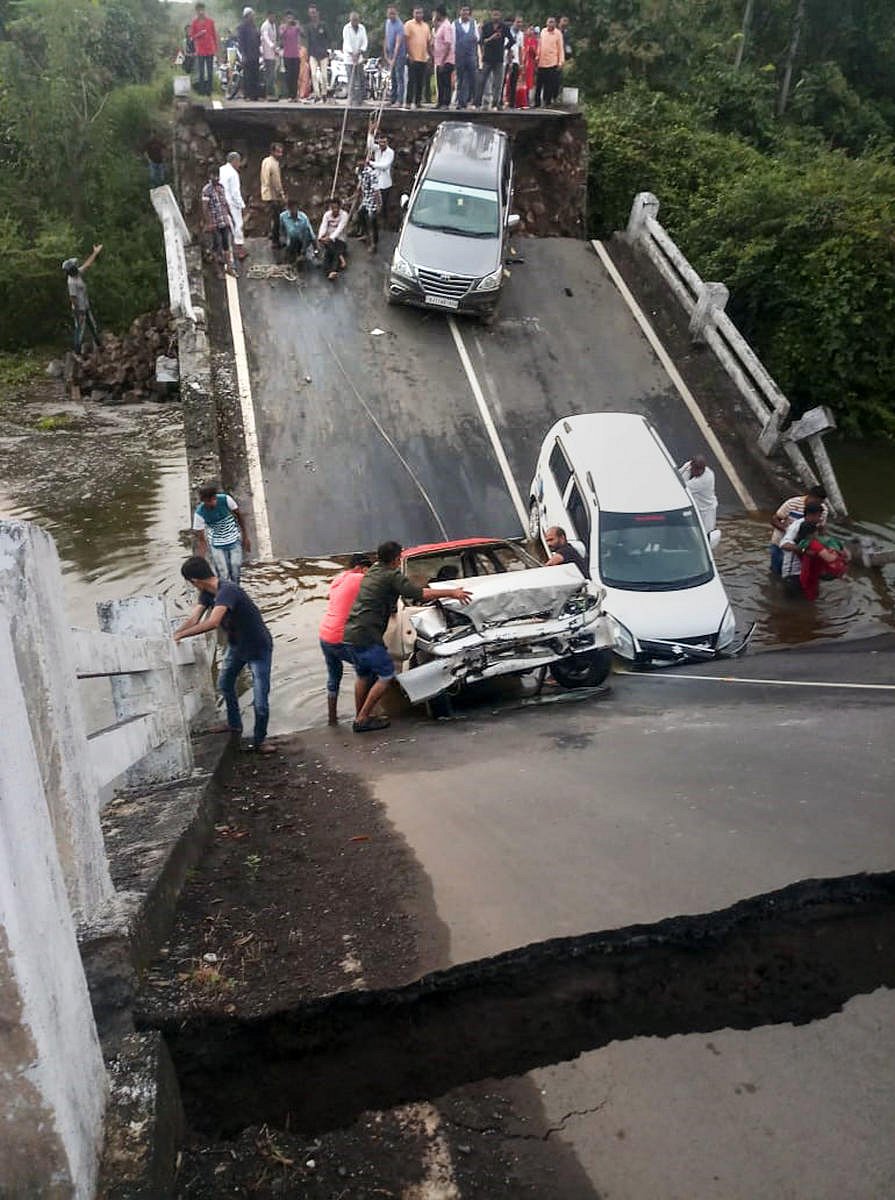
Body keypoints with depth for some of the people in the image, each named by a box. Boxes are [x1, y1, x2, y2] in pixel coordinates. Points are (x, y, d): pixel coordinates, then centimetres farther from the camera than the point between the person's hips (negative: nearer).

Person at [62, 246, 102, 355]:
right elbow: (72, 298, -24)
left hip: (86, 307, 9)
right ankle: (78, 352, 11)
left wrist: (95, 253, 14)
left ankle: (98, 346, 33)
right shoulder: (72, 282, -24)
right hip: (80, 309, -9)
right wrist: (79, 313, -22)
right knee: (80, 330, 0)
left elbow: (87, 265, 13)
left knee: (93, 326, 19)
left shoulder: (78, 274, 1)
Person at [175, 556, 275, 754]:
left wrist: (180, 634, -38)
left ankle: (260, 740, 17)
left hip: (259, 649, -9)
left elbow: (212, 623, -45)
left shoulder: (227, 591, -35)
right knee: (224, 685, 26)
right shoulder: (207, 592, -6)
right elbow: (194, 619, -9)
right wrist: (172, 636, -22)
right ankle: (234, 724, 47)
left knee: (260, 702, -7)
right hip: (236, 645, 9)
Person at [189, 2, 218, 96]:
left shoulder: (210, 21, 5)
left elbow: (214, 35, 10)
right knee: (201, 71, -2)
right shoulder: (193, 22, 1)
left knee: (210, 71, 4)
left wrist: (216, 48, 8)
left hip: (210, 50, 2)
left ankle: (209, 90, 10)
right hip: (200, 50, -2)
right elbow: (192, 36, 2)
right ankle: (201, 90, 2)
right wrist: (200, 34, -16)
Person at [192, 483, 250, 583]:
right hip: (217, 545, -1)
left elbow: (238, 515, -3)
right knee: (223, 575, -2)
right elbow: (200, 538, -17)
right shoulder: (199, 513, -23)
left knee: (236, 572, 7)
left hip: (234, 541, 1)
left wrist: (245, 537, 3)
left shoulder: (225, 499, -21)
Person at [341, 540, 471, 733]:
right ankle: (363, 719, 3)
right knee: (386, 675, 2)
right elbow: (420, 594, -14)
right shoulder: (392, 575, -9)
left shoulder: (372, 571, 16)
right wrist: (451, 592, -8)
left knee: (363, 675, 21)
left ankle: (360, 717, 30)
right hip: (366, 636, -9)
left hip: (349, 633, 9)